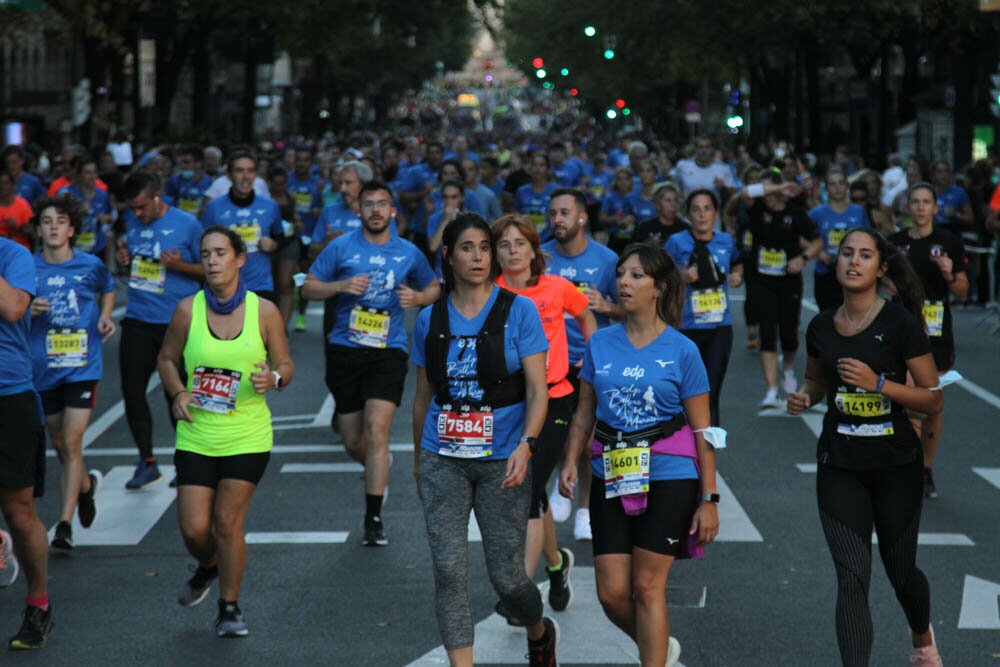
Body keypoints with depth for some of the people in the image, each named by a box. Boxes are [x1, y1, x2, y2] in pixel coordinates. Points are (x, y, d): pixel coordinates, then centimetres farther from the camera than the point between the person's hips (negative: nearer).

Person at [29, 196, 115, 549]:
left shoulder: (90, 265, -2)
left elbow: (107, 289, 20)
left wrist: (105, 316, 3)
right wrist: (29, 311, -19)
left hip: (83, 366, -2)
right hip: (43, 369, 2)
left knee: (72, 443, -11)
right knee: (59, 444, 14)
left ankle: (65, 523, -10)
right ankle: (86, 484, 46)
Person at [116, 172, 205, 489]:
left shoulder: (186, 224, -7)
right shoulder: (132, 221, 6)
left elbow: (210, 269, -1)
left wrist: (180, 265, -18)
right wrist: (122, 257, -1)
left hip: (177, 322, -4)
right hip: (138, 320, 4)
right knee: (132, 390, 2)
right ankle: (147, 462, 16)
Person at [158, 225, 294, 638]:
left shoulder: (264, 311, -5)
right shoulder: (188, 310, -3)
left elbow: (286, 365, 4)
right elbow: (167, 359, 11)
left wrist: (274, 379, -19)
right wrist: (178, 393, -7)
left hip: (247, 437, -1)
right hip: (196, 437, 1)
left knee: (228, 524, -2)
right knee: (194, 529, -1)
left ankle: (229, 608, 17)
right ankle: (207, 568, 36)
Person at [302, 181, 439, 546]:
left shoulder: (409, 253, 5)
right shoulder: (341, 247, 2)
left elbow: (434, 287, 20)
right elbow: (308, 287, 4)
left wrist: (417, 297, -2)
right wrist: (341, 286, -14)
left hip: (388, 352, -1)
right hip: (344, 349, 1)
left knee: (376, 431, -16)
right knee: (353, 441, 7)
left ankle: (373, 519, -12)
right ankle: (378, 471, 43)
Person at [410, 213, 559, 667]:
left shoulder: (519, 311, -4)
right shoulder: (430, 320, 6)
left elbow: (537, 391, -8)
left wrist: (525, 445, -23)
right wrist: (418, 461, 19)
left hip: (502, 461, -2)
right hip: (443, 459, 2)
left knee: (506, 576, 1)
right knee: (449, 569, -8)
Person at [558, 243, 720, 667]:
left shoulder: (681, 350, -4)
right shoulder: (601, 344, 6)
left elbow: (701, 430, -2)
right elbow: (585, 411, 13)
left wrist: (709, 499, -4)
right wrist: (570, 461, -4)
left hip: (667, 477, -4)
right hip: (611, 477, 4)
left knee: (647, 586, -4)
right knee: (612, 593, 2)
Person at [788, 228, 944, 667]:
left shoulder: (901, 323, -12)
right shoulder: (821, 327, 1)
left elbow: (933, 399, -12)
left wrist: (877, 382, -24)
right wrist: (804, 396, -2)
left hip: (895, 466, -2)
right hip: (839, 467, 2)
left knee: (900, 572, 14)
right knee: (852, 577, -9)